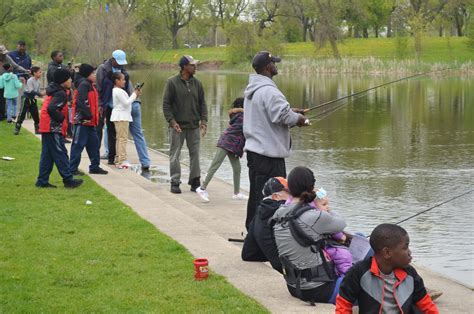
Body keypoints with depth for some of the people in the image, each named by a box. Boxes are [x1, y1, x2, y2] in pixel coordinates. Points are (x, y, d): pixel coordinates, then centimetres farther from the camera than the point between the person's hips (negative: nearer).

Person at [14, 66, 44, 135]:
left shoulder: (38, 81, 4)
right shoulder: (30, 81, -18)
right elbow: (31, 91, -25)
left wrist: (41, 94, -10)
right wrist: (40, 94, -31)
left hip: (33, 100, 7)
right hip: (27, 99, -7)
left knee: (36, 115, 7)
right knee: (22, 115, -4)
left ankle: (37, 129, 16)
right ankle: (17, 129, 2)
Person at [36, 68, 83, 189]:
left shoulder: (54, 91, 16)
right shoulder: (60, 94, -15)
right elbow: (51, 109, -28)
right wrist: (61, 118, -15)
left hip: (47, 128, 10)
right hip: (54, 129, -10)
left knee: (47, 155, 11)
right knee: (60, 154, -6)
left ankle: (42, 181, 12)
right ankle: (68, 180, -4)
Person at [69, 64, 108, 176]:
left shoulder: (90, 85, 17)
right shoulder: (83, 84, -14)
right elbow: (81, 102, -23)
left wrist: (91, 116, 16)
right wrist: (87, 116, -21)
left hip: (90, 121, 10)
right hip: (82, 120, -10)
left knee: (94, 143, 15)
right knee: (78, 144, -5)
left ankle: (95, 167, 23)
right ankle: (73, 169, -1)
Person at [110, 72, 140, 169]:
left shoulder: (116, 91, 16)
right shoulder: (119, 91, -15)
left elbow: (126, 102, 18)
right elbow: (126, 103, -17)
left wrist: (135, 95, 8)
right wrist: (134, 94, -8)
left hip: (120, 117, 11)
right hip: (121, 117, -11)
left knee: (120, 138, 14)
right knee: (123, 138, -10)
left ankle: (118, 160, 18)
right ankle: (122, 161, -12)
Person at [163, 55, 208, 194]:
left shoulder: (196, 83, 7)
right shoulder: (172, 82, -6)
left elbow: (202, 103, 11)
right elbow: (166, 104, -6)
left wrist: (203, 120, 0)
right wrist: (172, 121, -14)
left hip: (194, 126, 4)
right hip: (177, 126, -4)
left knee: (195, 154, 6)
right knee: (175, 155, 0)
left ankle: (195, 181, 14)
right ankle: (175, 182, 6)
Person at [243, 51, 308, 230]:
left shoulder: (252, 89, 14)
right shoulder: (268, 91, -18)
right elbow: (283, 115, -26)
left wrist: (291, 114, 15)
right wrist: (298, 118, -6)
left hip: (254, 149, 10)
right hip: (269, 152, -10)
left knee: (256, 195, 17)